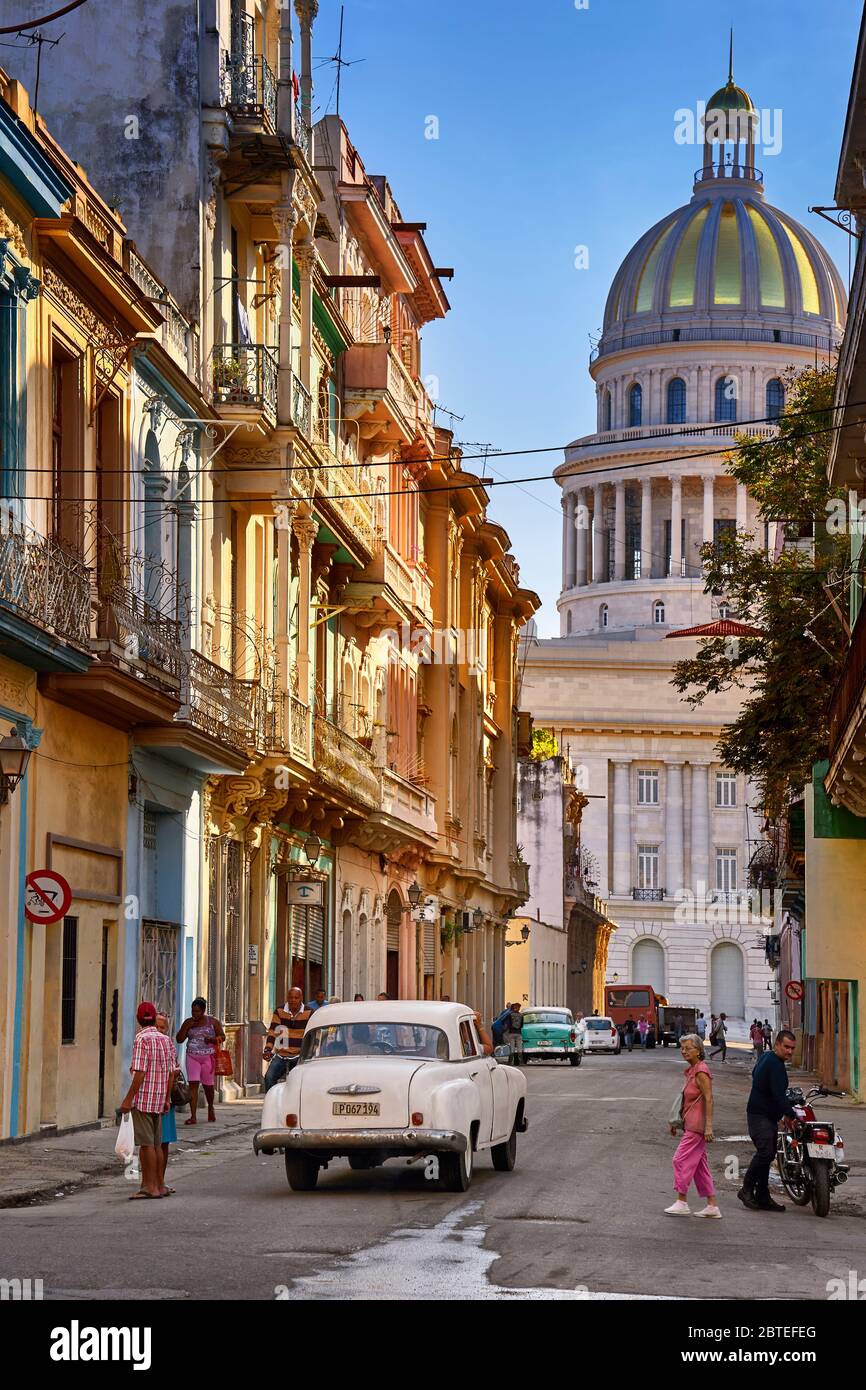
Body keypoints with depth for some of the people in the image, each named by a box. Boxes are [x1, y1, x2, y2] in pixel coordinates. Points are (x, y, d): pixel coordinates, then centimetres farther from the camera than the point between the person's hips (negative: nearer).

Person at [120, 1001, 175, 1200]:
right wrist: (167, 1098, 19)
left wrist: (128, 1099, -14)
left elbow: (140, 1073, -18)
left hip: (143, 1099, -7)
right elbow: (171, 1072, 12)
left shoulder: (142, 1039, -13)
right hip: (159, 1100, 7)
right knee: (156, 1144, 13)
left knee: (146, 1144, -4)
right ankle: (158, 1185, 17)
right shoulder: (165, 1039, 9)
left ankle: (150, 1187, -4)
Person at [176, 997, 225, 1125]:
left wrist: (212, 1039, -17)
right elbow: (179, 1039, 4)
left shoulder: (212, 1021, 1)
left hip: (208, 1057, -1)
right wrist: (187, 1027, -10)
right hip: (192, 1057, 1)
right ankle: (193, 1116, -14)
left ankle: (210, 1109, 38)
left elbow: (222, 1037, 2)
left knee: (208, 1085, 9)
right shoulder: (188, 1022, 6)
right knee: (193, 1085, -10)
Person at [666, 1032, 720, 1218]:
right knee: (700, 1165, 10)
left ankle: (682, 1203, -1)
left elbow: (709, 1099, -20)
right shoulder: (691, 1070, 14)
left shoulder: (701, 1072, -15)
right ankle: (712, 1206, 12)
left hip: (697, 1126, -10)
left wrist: (708, 1126, -25)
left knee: (681, 1159, -7)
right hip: (691, 1124, 10)